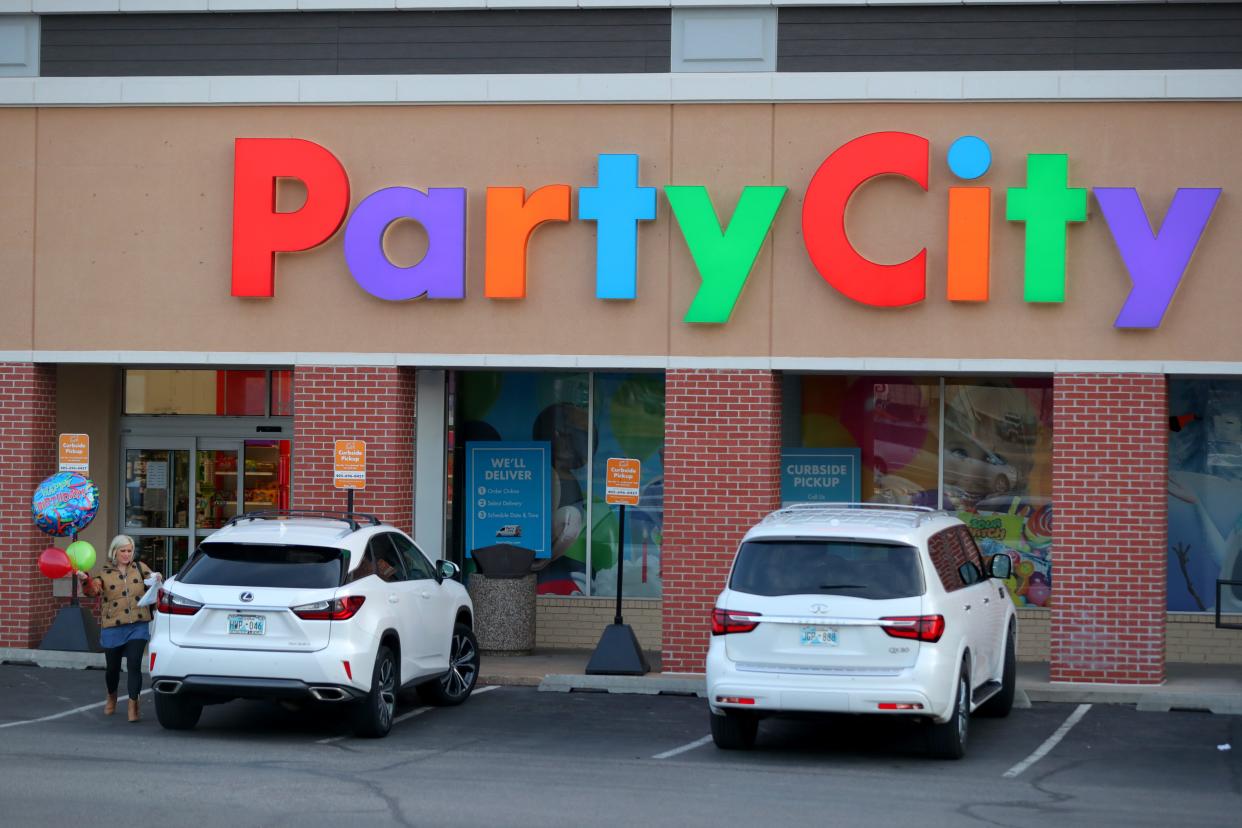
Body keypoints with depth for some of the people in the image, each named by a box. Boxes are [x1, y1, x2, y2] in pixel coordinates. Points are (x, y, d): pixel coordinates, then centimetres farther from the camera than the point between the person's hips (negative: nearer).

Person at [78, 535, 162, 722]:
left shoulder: (139, 568, 7)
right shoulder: (105, 574, 1)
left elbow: (152, 580, 10)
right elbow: (93, 589, -14)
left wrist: (157, 579, -14)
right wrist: (85, 580, -36)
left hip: (138, 626, 0)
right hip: (113, 628, 0)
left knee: (134, 665, -13)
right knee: (113, 667, 13)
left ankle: (133, 706, -8)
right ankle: (111, 698, 41)